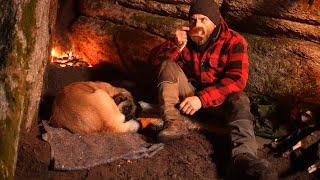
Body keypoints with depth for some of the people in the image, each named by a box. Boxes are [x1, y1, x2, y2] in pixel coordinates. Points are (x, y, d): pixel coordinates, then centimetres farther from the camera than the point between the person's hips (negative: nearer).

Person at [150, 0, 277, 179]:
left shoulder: (234, 42, -13)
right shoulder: (187, 38, -2)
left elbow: (237, 79, -25)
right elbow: (156, 59, -4)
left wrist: (203, 98, -35)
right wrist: (176, 45, -25)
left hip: (219, 100, -3)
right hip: (189, 95, 3)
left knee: (239, 100, -34)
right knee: (168, 64, -15)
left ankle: (244, 156, -60)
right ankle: (174, 123, -33)